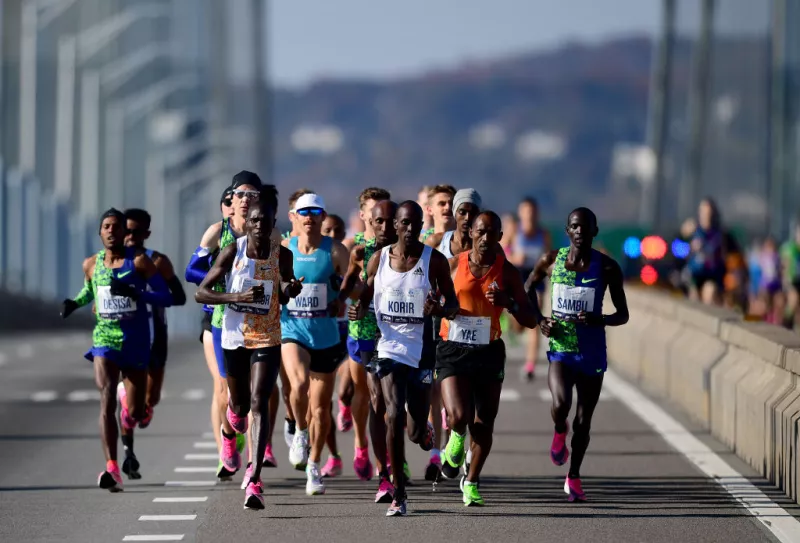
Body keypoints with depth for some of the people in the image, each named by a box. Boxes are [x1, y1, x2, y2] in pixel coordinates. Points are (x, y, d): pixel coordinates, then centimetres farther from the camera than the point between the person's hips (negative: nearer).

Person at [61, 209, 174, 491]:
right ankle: (112, 470, -27)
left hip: (135, 341, -1)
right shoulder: (91, 264, 6)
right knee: (107, 401, -19)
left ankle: (129, 415, 48)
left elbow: (166, 298, -8)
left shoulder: (140, 261, -5)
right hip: (104, 339, 1)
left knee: (135, 413, 7)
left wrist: (136, 293, -24)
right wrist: (74, 303, 6)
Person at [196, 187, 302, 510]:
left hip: (267, 339, -1)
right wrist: (237, 297, -21)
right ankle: (234, 411, 58)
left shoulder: (282, 255, -4)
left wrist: (290, 289, -13)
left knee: (259, 404, -15)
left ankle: (254, 479, -20)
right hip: (234, 337, 1)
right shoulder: (233, 252, -8)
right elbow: (201, 293, -7)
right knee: (241, 404, 15)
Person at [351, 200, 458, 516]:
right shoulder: (379, 260, 2)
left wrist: (441, 310, -22)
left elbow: (453, 303, 1)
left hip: (421, 351, 0)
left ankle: (424, 429, 45)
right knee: (394, 416, -17)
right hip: (389, 348, 0)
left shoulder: (435, 261, -3)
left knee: (416, 433, 4)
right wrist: (359, 311, -10)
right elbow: (366, 297, 14)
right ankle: (398, 494, -6)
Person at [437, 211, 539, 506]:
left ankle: (471, 482, 25)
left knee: (484, 425, 5)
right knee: (459, 417, -18)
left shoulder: (507, 272, 1)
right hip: (453, 350, -2)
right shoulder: (452, 265, -1)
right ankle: (457, 438, 19)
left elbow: (530, 321, 1)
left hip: (489, 352, 2)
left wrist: (509, 303, -17)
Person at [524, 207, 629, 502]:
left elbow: (623, 315, 2)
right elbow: (527, 290, 16)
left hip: (592, 352, 1)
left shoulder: (607, 268, -3)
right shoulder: (551, 261, -1)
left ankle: (574, 477, 27)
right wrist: (539, 320, -1)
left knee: (583, 421, 8)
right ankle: (559, 431, 11)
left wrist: (600, 320, -19)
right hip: (560, 348, -1)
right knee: (561, 404, -25)